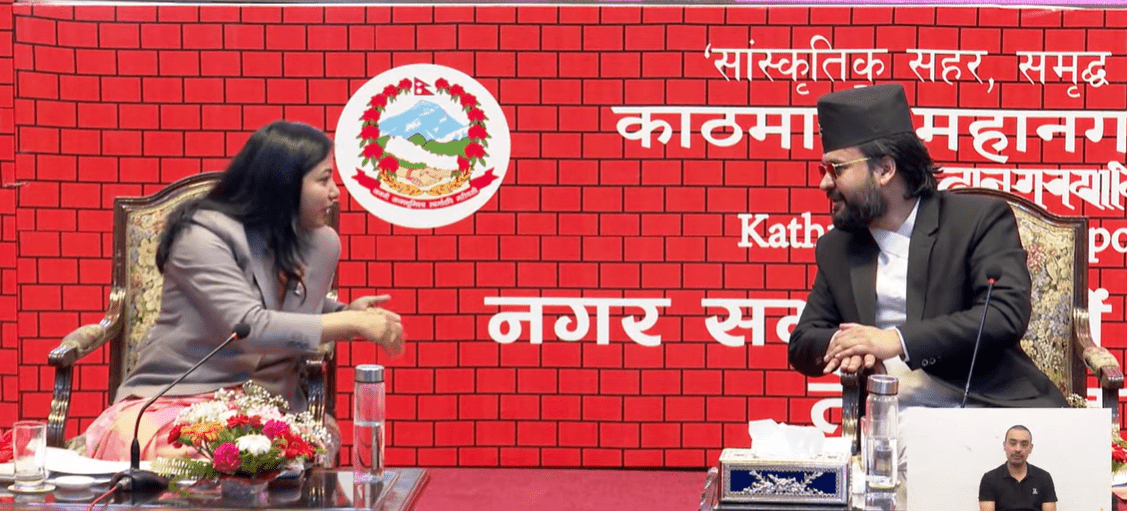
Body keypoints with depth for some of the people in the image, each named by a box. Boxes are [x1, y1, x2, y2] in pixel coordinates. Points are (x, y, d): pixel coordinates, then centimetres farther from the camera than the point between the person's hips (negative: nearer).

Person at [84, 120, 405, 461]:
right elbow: (250, 329, -23)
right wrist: (351, 324, -20)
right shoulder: (203, 235, -12)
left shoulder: (322, 244, 8)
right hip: (170, 403, -6)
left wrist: (349, 314, 4)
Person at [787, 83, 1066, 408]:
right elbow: (802, 342, 19)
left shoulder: (981, 219, 1)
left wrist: (898, 341, -19)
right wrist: (843, 346, -6)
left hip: (988, 412, -3)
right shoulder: (836, 249, 15)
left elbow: (1007, 313, -11)